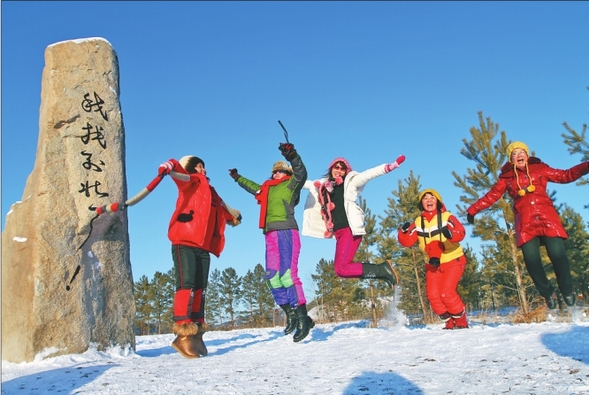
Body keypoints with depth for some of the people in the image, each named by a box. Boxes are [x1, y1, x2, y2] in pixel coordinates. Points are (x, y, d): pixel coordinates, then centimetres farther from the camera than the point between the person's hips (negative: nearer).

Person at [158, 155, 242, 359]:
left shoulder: (210, 192, 28)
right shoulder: (192, 182, 8)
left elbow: (221, 210, 41)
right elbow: (179, 172, -13)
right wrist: (168, 167, -33)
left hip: (203, 247, 8)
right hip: (185, 242, -7)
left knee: (199, 288, 5)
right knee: (186, 285, -16)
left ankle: (196, 333, 8)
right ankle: (183, 334, -18)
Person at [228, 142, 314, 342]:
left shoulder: (291, 185, 7)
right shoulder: (266, 189, 26)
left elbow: (301, 173, -14)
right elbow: (252, 186, 46)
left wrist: (292, 156, -30)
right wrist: (237, 178, 60)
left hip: (286, 231, -7)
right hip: (271, 235, 7)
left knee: (287, 273, -17)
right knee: (272, 276, -3)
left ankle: (302, 316, -16)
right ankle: (290, 314, 0)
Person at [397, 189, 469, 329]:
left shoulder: (446, 217, -9)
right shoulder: (418, 222, 2)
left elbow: (460, 232, -25)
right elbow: (407, 241, -5)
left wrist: (451, 234, -47)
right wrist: (404, 231, -26)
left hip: (453, 261, -4)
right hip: (433, 264, 5)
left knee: (446, 292, -17)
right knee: (433, 295, -5)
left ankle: (461, 321, 7)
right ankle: (450, 322, 16)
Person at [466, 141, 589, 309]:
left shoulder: (540, 168, 14)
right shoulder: (507, 177, 12)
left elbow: (564, 176, 14)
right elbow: (491, 196, 11)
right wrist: (473, 210, 4)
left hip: (547, 218, 0)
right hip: (525, 223, 0)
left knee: (557, 254, -11)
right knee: (531, 260, -10)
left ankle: (567, 291, 13)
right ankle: (548, 293, 12)